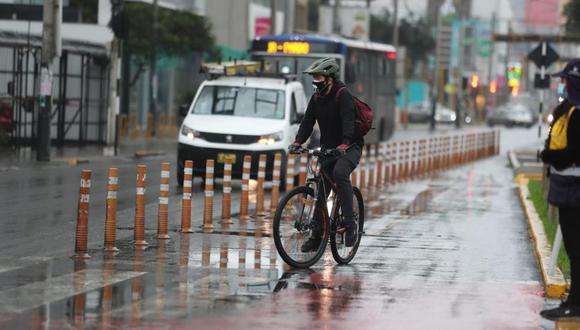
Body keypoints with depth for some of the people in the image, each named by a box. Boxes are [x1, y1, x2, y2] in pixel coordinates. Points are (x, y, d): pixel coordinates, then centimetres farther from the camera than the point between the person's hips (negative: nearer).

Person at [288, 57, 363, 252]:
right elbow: (308, 121, 1)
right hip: (328, 148, 7)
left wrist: (344, 144, -43)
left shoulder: (343, 95, -15)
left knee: (340, 172, -35)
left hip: (350, 147, -7)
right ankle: (316, 236, 11)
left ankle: (350, 224, -30)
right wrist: (297, 142, -16)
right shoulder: (317, 98, 7)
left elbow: (348, 121, -28)